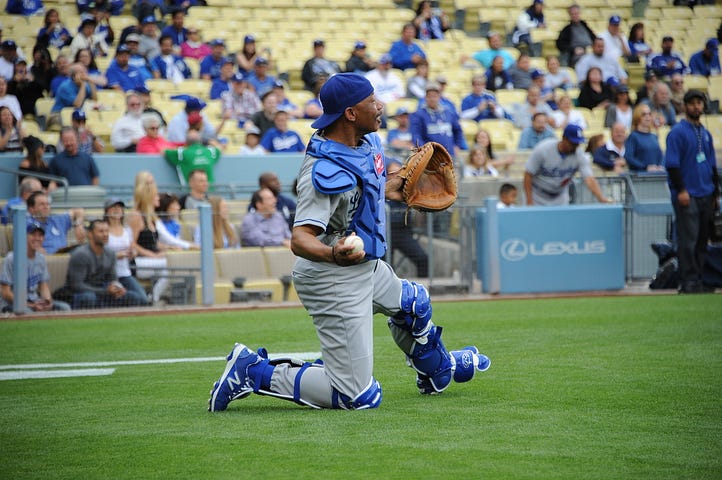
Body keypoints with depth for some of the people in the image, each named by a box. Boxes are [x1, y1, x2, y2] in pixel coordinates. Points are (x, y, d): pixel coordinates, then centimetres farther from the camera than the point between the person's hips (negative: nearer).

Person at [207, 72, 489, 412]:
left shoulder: (367, 141, 0)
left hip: (367, 268, 10)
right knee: (359, 397, -8)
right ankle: (253, 371, 0)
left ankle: (439, 370, 65)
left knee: (412, 302, 35)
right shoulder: (325, 170, -30)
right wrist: (333, 254, -55)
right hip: (334, 281, -10)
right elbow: (300, 238, -38)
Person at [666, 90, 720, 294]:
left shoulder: (706, 134, 18)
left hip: (706, 196, 7)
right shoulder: (678, 132, -5)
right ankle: (688, 282, -8)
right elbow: (672, 164, -11)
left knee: (702, 240, 8)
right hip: (687, 196, -7)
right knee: (688, 239, -9)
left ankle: (698, 280, 14)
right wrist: (681, 190, -18)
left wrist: (715, 193, 18)